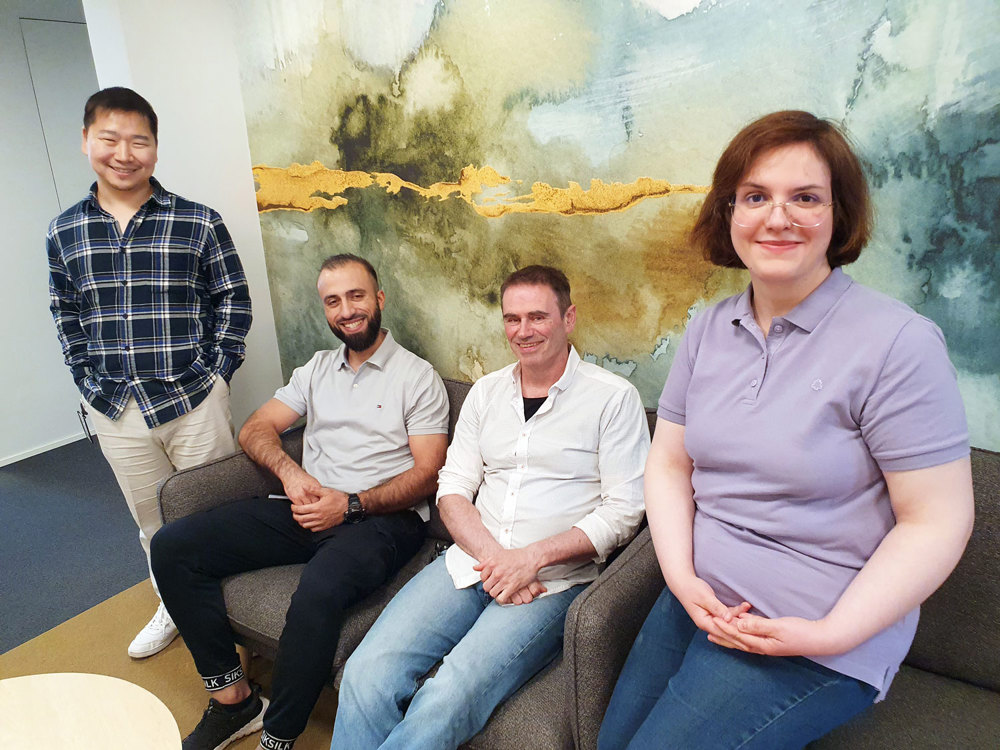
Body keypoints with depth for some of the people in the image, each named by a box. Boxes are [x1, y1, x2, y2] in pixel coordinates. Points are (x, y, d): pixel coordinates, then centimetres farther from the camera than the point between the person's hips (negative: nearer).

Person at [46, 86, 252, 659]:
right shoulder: (64, 233, 4)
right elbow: (66, 315, 12)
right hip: (116, 412, 4)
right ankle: (175, 608, 40)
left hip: (195, 402, -3)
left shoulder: (199, 223, -6)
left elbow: (234, 301, -2)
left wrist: (214, 373, -7)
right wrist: (91, 383, 4)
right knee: (152, 522, 19)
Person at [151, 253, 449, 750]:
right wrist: (290, 472, -9)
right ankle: (233, 698, -2)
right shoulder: (318, 368, 19)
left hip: (382, 518, -6)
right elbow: (255, 429, 13)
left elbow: (427, 472, -6)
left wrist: (350, 504, -17)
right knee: (172, 546, -8)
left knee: (318, 591, -37)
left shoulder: (417, 377, 2)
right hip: (308, 508, 6)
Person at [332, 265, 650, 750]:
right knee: (366, 676, -16)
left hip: (554, 579, -4)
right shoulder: (486, 392, 13)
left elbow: (623, 510, -6)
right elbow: (453, 490, 8)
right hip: (470, 561, 4)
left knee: (444, 702, -24)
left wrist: (531, 557, -15)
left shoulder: (613, 397, -2)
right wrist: (493, 557, -10)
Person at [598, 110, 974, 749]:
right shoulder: (707, 332, 2)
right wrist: (683, 577, -9)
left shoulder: (898, 343, -16)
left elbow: (938, 521, -15)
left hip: (812, 643, -5)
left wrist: (832, 635, -19)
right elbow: (669, 464, 5)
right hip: (696, 603, 6)